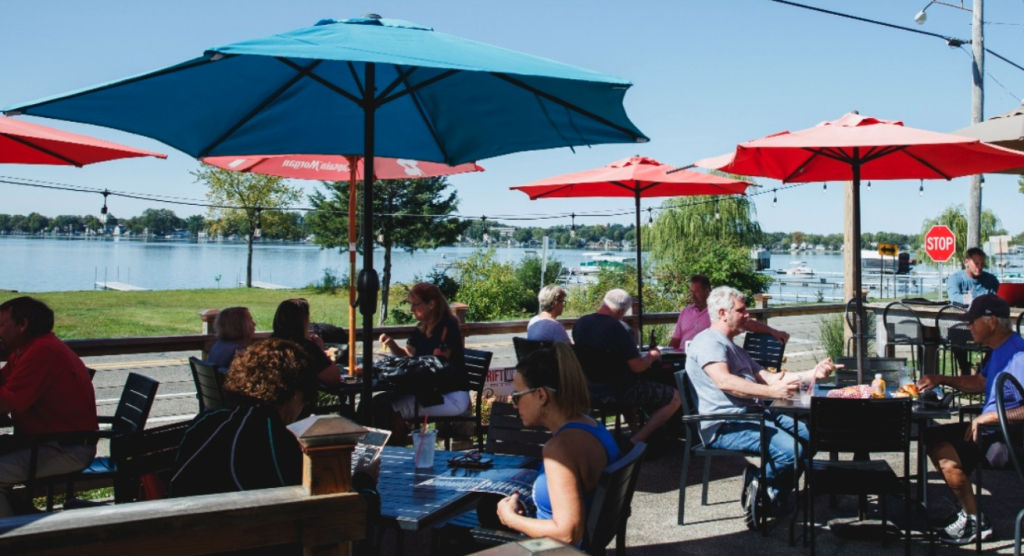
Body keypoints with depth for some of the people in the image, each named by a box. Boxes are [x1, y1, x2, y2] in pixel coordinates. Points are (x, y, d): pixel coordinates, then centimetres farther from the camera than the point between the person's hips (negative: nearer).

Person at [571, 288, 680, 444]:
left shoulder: (580, 323, -1)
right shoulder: (618, 328, -23)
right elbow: (637, 366, -23)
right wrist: (652, 355, -2)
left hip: (590, 389, 8)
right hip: (617, 392, -8)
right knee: (674, 398, 2)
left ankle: (634, 430, 29)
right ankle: (637, 440, -1)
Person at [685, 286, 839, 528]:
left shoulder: (733, 348, 27)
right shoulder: (709, 341, -9)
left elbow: (767, 377, 21)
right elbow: (724, 381, -27)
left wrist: (812, 374, 10)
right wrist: (773, 392, -36)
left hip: (755, 415, 11)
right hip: (726, 424, -11)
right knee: (790, 451, -27)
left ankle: (772, 497, 6)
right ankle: (755, 485, 0)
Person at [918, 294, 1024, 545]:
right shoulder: (1000, 350, 9)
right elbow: (979, 382, 24)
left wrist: (989, 416, -28)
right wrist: (941, 380, 13)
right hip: (989, 427, 11)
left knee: (945, 451, -24)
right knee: (933, 436, 12)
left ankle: (974, 522, -4)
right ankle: (968, 510, 12)